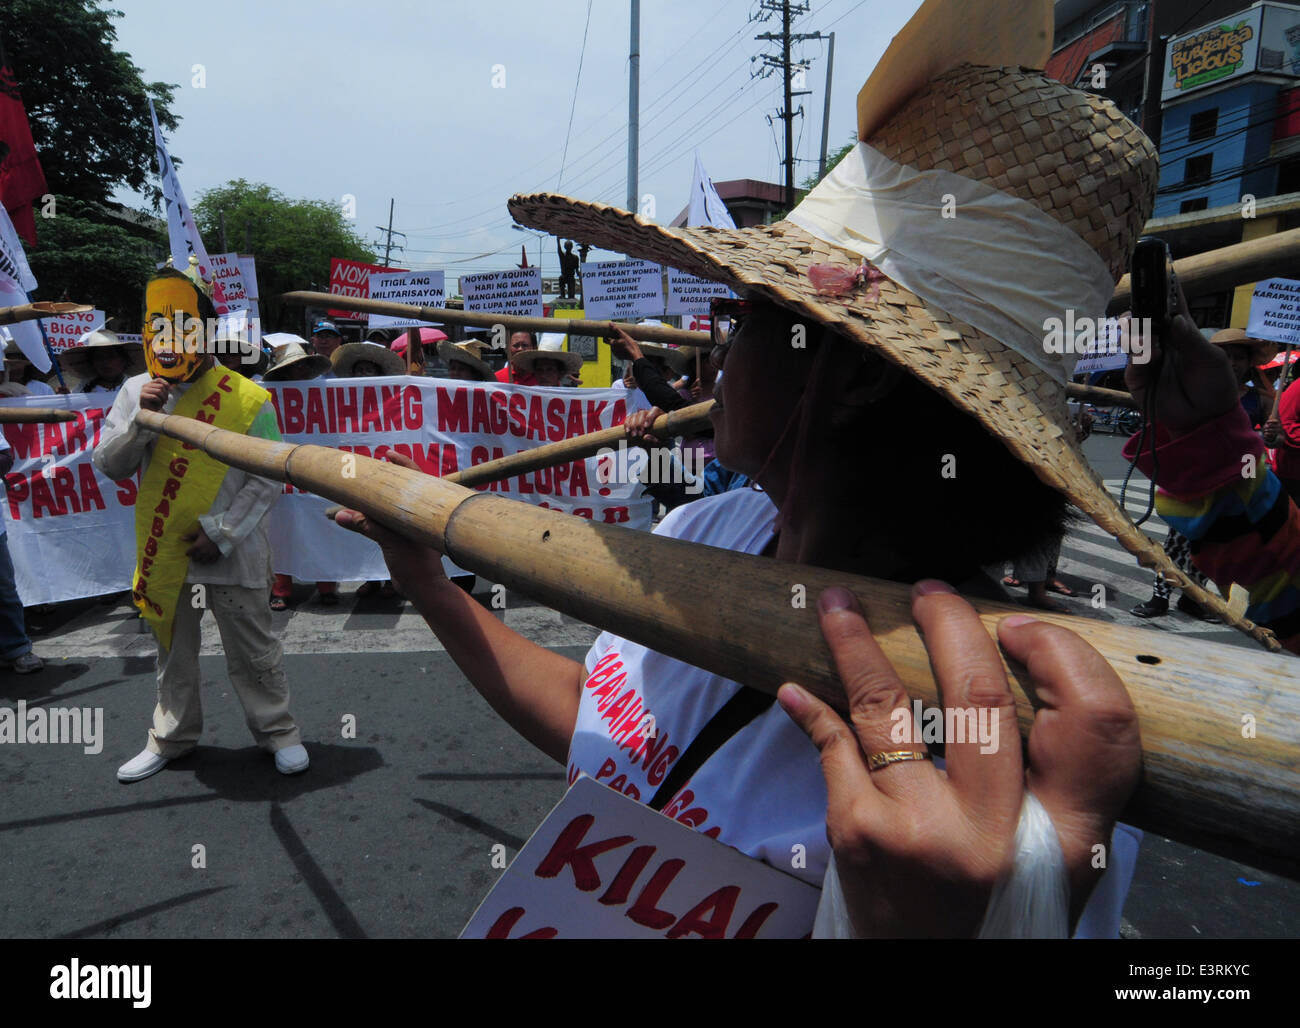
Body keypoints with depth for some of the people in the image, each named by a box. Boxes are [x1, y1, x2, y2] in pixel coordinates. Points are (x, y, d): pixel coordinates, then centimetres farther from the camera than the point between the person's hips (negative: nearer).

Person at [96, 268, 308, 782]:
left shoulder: (248, 398, -10)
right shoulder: (136, 392, 3)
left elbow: (267, 478, -9)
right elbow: (110, 466, 1)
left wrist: (222, 531, -15)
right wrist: (142, 421, -15)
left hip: (230, 556, -4)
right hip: (162, 554, 4)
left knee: (252, 651, 8)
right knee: (173, 651, 20)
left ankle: (277, 729, 26)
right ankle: (171, 737, 37)